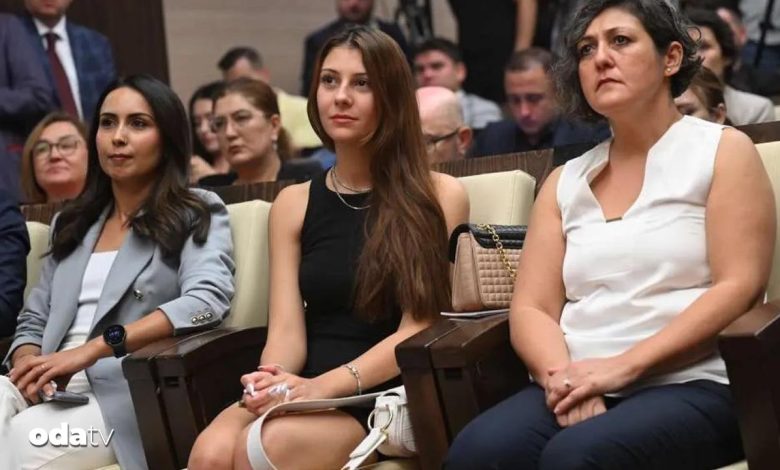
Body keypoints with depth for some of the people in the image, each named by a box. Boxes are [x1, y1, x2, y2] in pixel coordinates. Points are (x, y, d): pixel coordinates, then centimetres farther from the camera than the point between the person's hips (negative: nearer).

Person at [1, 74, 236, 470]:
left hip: (131, 390, -5)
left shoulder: (197, 214, 8)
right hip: (54, 388, 5)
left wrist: (93, 348, -21)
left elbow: (207, 300, -12)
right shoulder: (71, 223, 25)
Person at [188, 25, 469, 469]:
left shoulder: (440, 196, 3)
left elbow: (417, 328, -5)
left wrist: (323, 387, -20)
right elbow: (287, 329, 5)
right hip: (309, 394, 3)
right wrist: (274, 385, -20)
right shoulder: (293, 203, 14)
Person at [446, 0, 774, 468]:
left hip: (690, 387, -3)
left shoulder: (724, 150, 6)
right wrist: (562, 376, -13)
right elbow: (531, 307, 11)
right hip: (582, 390, 4)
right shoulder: (565, 182, 19)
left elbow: (740, 288, -6)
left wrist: (624, 366, -16)